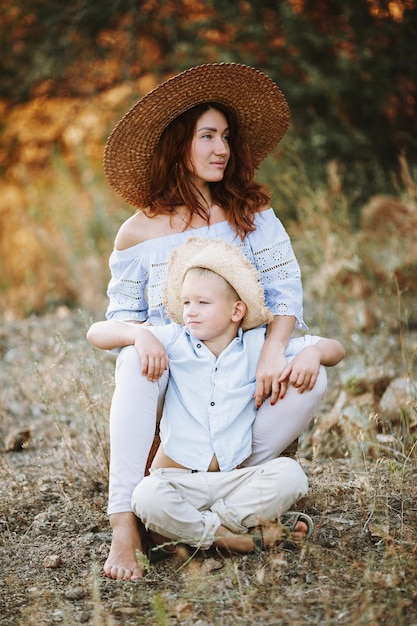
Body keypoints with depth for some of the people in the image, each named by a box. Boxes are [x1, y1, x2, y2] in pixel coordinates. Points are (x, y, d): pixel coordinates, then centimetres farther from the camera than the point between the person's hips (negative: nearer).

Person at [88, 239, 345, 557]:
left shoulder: (257, 346, 4)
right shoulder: (175, 342, 2)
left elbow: (335, 349, 9)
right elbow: (97, 333, -1)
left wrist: (312, 353, -15)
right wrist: (138, 334, -21)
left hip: (237, 479, 2)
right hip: (179, 480, -2)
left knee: (290, 473, -27)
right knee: (147, 498, -34)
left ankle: (183, 530, -20)